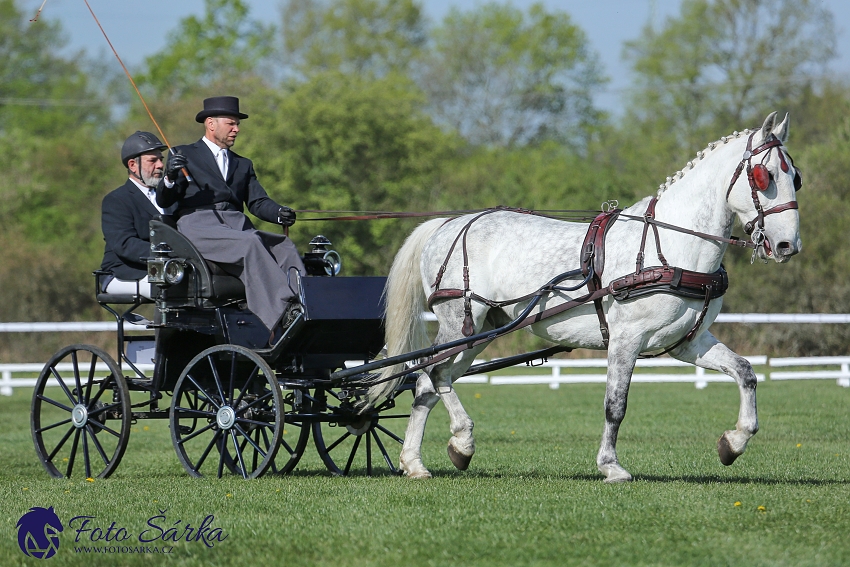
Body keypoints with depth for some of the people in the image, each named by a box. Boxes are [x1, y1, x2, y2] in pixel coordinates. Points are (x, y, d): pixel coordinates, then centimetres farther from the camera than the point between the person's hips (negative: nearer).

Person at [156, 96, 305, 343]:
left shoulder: (243, 164, 30)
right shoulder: (183, 155, 16)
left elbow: (258, 202, 16)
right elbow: (163, 201, 6)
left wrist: (279, 213, -7)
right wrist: (170, 178, -16)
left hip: (238, 226, 5)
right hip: (197, 226, -5)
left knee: (284, 247, -25)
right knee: (249, 244, -35)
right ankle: (283, 312, -45)